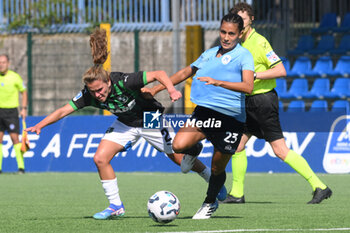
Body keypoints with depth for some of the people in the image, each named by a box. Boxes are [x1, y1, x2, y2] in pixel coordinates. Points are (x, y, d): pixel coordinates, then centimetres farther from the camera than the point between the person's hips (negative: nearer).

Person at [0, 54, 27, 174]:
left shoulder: (15, 77, -4)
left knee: (15, 138, -8)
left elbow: (24, 92, 4)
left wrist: (24, 108, -3)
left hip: (11, 110, -4)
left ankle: (21, 166, -7)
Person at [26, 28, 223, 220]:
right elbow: (63, 111, -20)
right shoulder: (89, 95, -22)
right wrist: (40, 125, -31)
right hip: (125, 124, 5)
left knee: (181, 159, 2)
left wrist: (172, 90, -47)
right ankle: (116, 206, 0)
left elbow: (159, 74, -31)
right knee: (100, 158, -12)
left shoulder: (124, 82, -35)